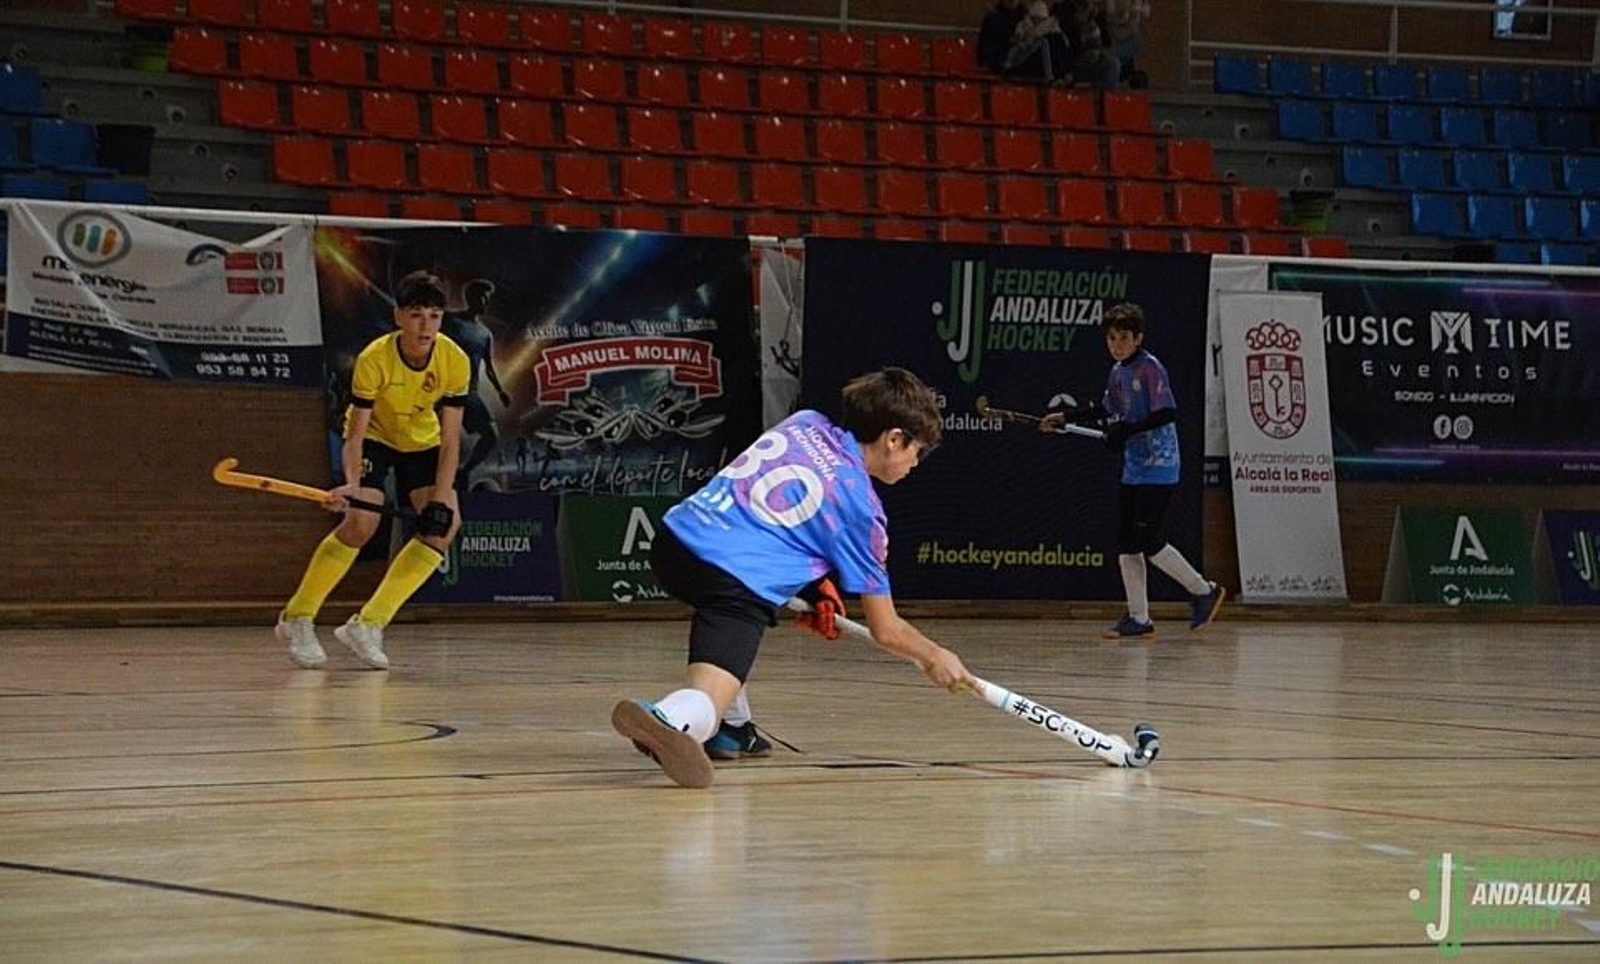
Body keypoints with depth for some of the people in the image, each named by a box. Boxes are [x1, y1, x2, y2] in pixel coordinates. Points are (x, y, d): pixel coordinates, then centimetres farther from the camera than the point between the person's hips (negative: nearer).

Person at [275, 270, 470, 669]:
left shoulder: (454, 361, -24)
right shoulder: (374, 359, -31)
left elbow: (450, 441, -19)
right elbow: (355, 434, -28)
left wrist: (441, 499, -27)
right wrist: (352, 484, -45)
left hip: (422, 441, 4)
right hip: (374, 435, -4)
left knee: (445, 525, -15)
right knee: (362, 521, -23)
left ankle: (368, 625, -8)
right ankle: (297, 619, -5)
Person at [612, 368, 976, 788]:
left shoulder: (805, 422, 19)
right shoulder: (861, 506, 5)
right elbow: (885, 630, 11)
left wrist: (816, 584, 27)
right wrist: (935, 658, 31)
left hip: (675, 536, 7)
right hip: (739, 580, -7)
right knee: (706, 701, -20)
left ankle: (727, 726, 34)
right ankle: (670, 719, -54)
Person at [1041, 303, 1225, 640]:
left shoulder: (1150, 368, -13)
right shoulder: (1118, 372, 11)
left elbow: (1167, 414, -21)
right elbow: (1108, 411, 26)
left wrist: (1128, 430, -25)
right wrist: (1065, 419, 25)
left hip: (1158, 469, -8)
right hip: (1132, 469, 8)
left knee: (1147, 540, -10)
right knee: (1126, 544, 4)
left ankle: (1204, 591, 6)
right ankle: (1139, 619, 8)